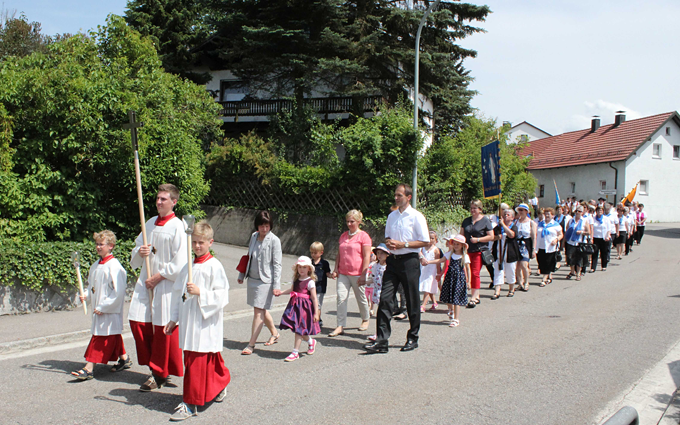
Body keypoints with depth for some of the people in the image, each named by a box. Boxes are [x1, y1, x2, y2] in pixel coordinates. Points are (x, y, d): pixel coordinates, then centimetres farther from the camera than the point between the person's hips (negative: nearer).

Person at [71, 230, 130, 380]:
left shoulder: (114, 266, -17)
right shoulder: (95, 266, 9)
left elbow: (118, 292, -21)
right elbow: (91, 285, 22)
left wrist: (102, 307, -19)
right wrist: (86, 295, 1)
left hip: (110, 311, -9)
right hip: (99, 310, 9)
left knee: (100, 337, -7)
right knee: (113, 336, 18)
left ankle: (89, 369, -6)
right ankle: (124, 359, 31)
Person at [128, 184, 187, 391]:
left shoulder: (177, 227, -10)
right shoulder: (150, 223, 12)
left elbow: (179, 263, -14)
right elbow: (135, 255, 19)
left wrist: (158, 276, -13)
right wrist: (139, 252, -4)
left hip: (166, 283, -7)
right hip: (146, 281, 7)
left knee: (163, 327, -1)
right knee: (137, 321, 5)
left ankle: (160, 374, 12)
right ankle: (154, 364, 23)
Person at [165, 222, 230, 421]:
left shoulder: (214, 266, -10)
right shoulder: (188, 267, 10)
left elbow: (222, 296, -14)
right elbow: (178, 294, 18)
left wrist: (200, 292, -23)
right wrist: (174, 319, 18)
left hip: (206, 324, -7)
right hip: (188, 323, 7)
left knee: (197, 364, -4)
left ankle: (191, 403, 7)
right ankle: (220, 386, 36)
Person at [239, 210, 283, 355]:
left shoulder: (274, 240, -10)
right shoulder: (254, 236, 7)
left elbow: (277, 264, -12)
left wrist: (276, 286, -16)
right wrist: (242, 275, 22)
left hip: (265, 280, -6)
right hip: (252, 278, 7)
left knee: (259, 311, -6)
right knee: (261, 310, 16)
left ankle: (251, 344, -1)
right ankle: (275, 333, 36)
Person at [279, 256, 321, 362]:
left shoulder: (310, 282, -10)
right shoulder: (296, 280, 9)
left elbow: (314, 298, -10)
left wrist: (316, 313, -12)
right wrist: (281, 293, 24)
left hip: (305, 307, -6)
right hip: (295, 305, 6)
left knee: (299, 329, -5)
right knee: (299, 330, 8)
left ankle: (295, 352, 3)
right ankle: (310, 342, 35)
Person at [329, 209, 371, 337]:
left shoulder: (363, 236, -6)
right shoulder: (343, 236, 12)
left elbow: (367, 257, -9)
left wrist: (363, 275, -13)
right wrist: (336, 269, 7)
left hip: (357, 274, -4)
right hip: (343, 273, 4)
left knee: (361, 298, 10)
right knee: (341, 298, -6)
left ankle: (365, 319, 34)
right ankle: (340, 326, -4)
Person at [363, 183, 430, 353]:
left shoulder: (416, 216, -5)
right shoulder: (391, 216, 13)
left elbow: (425, 241, -7)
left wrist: (403, 244, -14)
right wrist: (388, 242, 0)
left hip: (409, 261, -5)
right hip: (393, 260, 5)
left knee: (412, 301, 6)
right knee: (385, 299, -4)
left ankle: (412, 338, 22)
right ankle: (381, 340, -3)